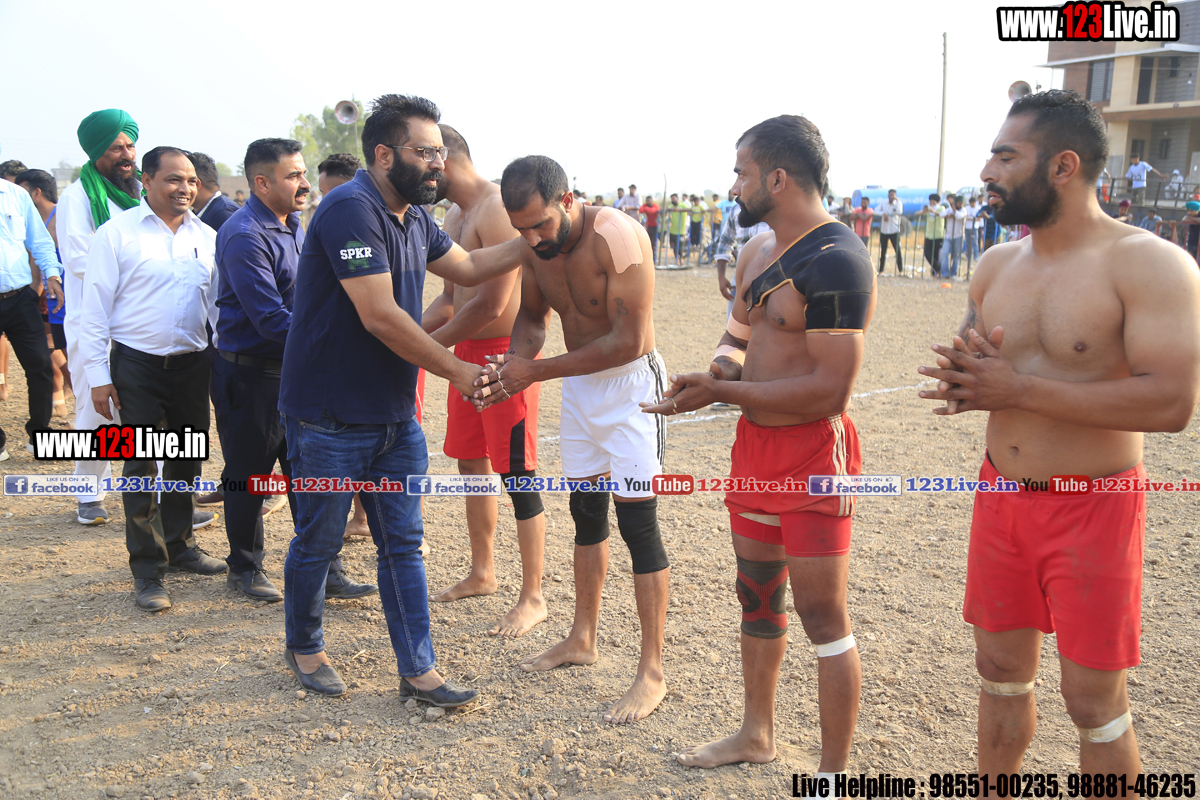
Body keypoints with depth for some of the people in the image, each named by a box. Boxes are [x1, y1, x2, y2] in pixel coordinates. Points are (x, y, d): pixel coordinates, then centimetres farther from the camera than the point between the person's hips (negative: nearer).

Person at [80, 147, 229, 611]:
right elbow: (95, 308, -5)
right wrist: (98, 375, -9)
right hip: (138, 365, -4)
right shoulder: (117, 234, -4)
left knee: (186, 462, 15)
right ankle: (147, 571, 8)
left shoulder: (206, 237, 8)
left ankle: (179, 546, 32)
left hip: (193, 364, 4)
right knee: (142, 468, -1)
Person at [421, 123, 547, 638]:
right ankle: (482, 574, 33)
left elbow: (491, 304, -23)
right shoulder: (454, 217, 14)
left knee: (517, 477, -3)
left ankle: (532, 598, 8)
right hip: (466, 352, 10)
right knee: (471, 465, 17)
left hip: (505, 352, -10)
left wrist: (428, 346, -14)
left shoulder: (497, 210, -17)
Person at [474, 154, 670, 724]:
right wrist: (515, 364, -12)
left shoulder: (616, 238, -26)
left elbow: (630, 340, -27)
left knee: (636, 523, -6)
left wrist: (535, 372, -25)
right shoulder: (533, 247, -4)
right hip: (578, 383, 7)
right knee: (586, 513, 17)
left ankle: (652, 673, 4)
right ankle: (582, 640, 33)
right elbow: (532, 316, 11)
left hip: (630, 384, -7)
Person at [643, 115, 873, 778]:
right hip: (754, 445, 9)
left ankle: (833, 774, 17)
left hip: (812, 452, -9)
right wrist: (723, 366, -2)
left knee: (821, 615, 1)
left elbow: (830, 391, -25)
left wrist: (721, 391, -20)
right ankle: (757, 734, 39)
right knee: (757, 594, 20)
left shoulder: (835, 262, -20)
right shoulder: (758, 250, 9)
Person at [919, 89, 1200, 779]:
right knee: (1002, 673, 18)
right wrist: (965, 383, -11)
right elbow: (965, 372, 16)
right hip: (1002, 496, 6)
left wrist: (1019, 390, -23)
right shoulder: (997, 265, 6)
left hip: (1092, 507, -6)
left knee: (1096, 703, 6)